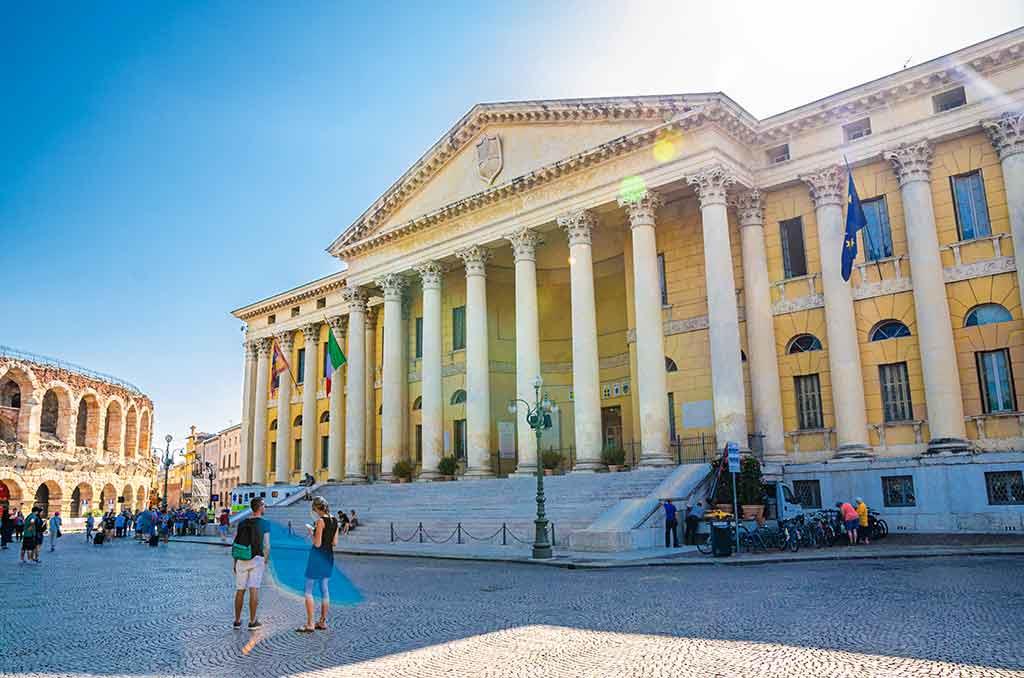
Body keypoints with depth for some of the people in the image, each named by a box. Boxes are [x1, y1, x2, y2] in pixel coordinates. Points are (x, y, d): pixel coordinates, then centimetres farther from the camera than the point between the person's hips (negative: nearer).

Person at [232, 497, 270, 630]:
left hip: (241, 560, 4)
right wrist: (266, 562, 7)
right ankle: (252, 621, -2)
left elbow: (234, 544, 7)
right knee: (254, 590, -4)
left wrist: (234, 562, 14)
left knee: (240, 590, 11)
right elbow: (266, 546, -6)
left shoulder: (242, 523, 8)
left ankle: (237, 621, 17)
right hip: (257, 559, -4)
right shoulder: (264, 524, -4)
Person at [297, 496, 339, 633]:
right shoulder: (334, 520, 6)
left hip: (318, 555, -8)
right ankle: (323, 622, 20)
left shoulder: (321, 521, -17)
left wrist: (311, 532, -4)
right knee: (324, 589, 14)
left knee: (308, 590, -1)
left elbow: (317, 543, -20)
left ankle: (310, 624, -3)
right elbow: (335, 543, 10)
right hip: (329, 556, 8)